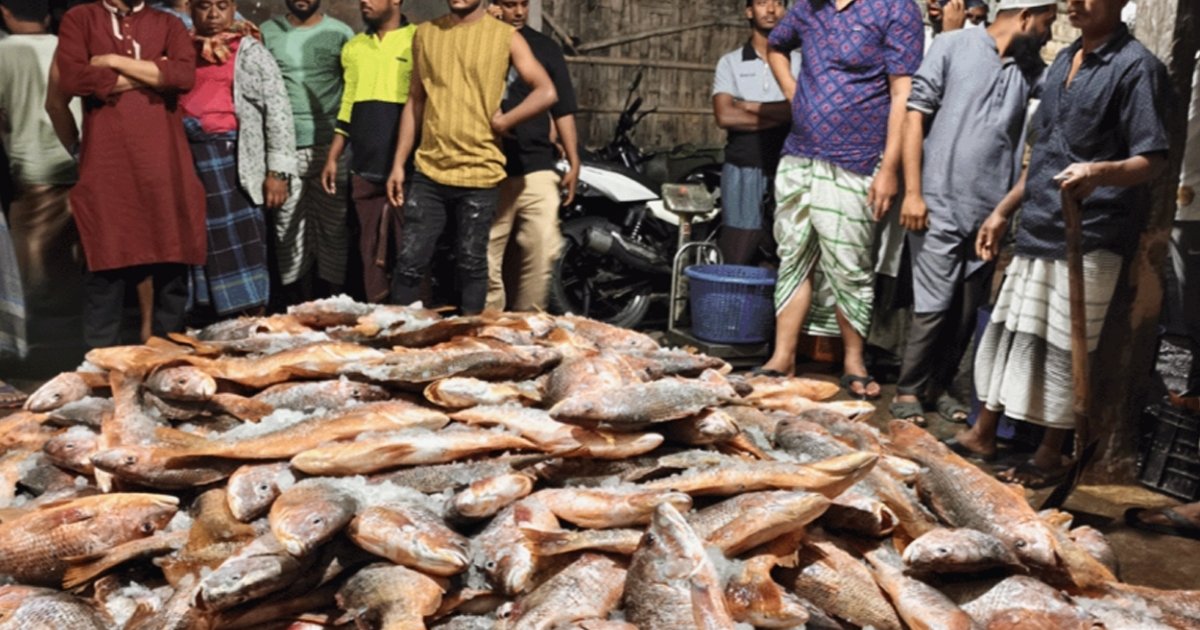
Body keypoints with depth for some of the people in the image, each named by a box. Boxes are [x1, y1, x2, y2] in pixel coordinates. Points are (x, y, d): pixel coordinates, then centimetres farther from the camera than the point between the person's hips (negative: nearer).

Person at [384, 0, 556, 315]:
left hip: (479, 173, -2)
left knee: (471, 265, 7)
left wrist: (503, 122, -8)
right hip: (428, 170, 3)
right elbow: (415, 101, 12)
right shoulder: (425, 33, 10)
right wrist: (398, 163, 9)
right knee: (409, 261, 3)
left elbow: (547, 92, -8)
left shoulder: (506, 37, -1)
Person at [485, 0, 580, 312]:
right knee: (486, 253, 1)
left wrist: (573, 163, 5)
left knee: (543, 248, -8)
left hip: (536, 167, 1)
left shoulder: (545, 48, 12)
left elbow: (563, 109, 12)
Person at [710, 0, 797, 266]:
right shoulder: (730, 62, 8)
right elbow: (725, 116, -6)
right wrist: (781, 114, -6)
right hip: (744, 169, -1)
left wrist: (751, 106, -8)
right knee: (735, 259, -2)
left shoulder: (800, 61, 9)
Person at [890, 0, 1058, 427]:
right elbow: (915, 115, -5)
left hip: (991, 211, 5)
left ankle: (939, 385, 24)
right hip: (940, 204, -5)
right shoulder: (954, 46, -1)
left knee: (968, 310, 10)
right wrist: (912, 192, -10)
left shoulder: (1031, 70, 12)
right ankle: (908, 390, 11)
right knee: (933, 305, -3)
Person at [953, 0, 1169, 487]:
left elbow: (1152, 160, -14)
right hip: (1037, 229, 8)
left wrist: (1100, 172, -35)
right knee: (1008, 332, 13)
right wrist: (1003, 211, 20)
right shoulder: (1065, 60, 15)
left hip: (1088, 238, -7)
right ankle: (982, 434, 26)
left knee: (1063, 348, 0)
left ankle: (1051, 456, 15)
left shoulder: (1137, 66, -9)